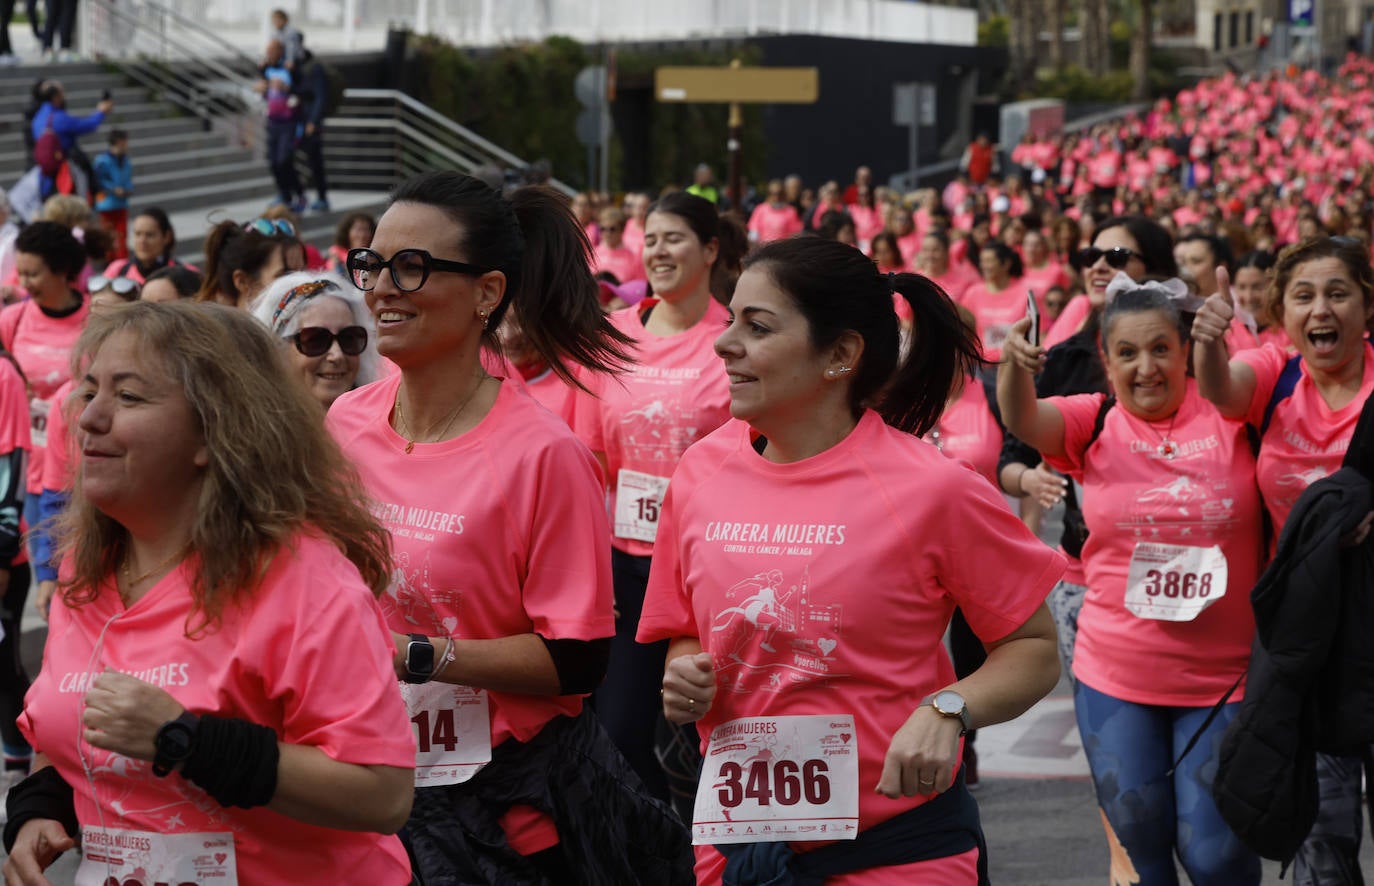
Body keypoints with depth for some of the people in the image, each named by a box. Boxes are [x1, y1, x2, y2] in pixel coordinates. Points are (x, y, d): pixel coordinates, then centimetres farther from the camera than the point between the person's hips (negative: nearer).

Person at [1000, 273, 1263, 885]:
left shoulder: (1229, 414, -3)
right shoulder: (1094, 422, -3)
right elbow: (1022, 420, -20)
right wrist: (1014, 367, -40)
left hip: (1223, 675, -1)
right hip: (1115, 678, 2)